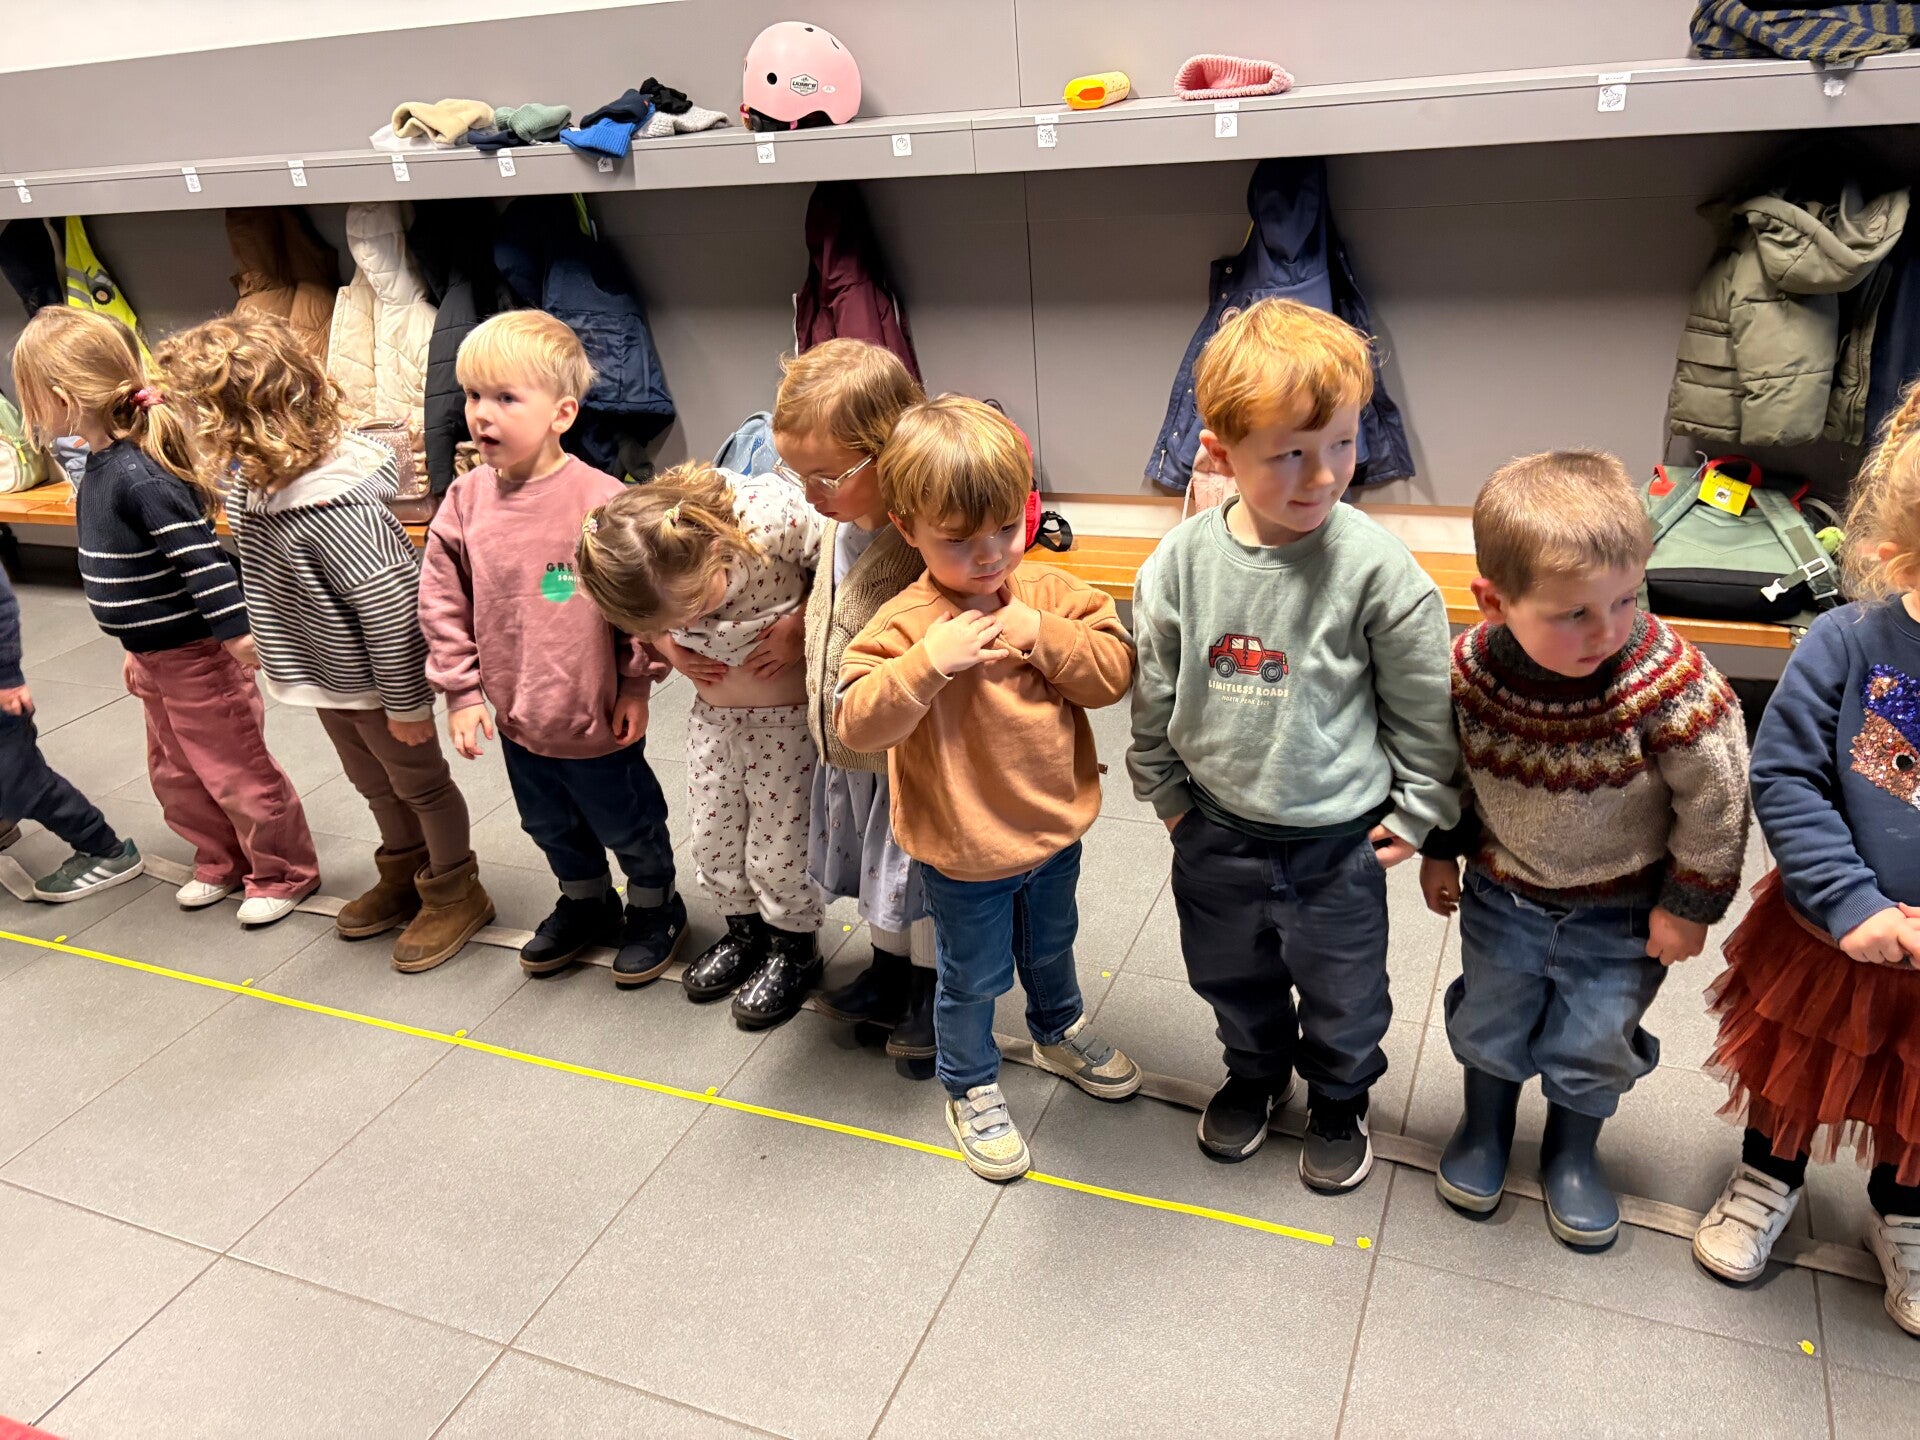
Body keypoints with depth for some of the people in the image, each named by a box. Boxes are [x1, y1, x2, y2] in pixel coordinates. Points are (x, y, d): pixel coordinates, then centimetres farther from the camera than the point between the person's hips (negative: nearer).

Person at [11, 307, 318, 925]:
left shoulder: (140, 476, -25)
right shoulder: (98, 465, 6)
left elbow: (201, 557, -28)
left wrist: (237, 637, -28)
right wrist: (139, 650, 23)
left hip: (196, 657, -10)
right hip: (155, 655, 10)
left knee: (234, 769, 4)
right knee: (174, 774, 20)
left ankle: (285, 874, 20)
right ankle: (221, 862, 38)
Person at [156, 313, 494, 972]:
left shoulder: (333, 509, -37)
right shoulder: (252, 476, -8)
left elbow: (390, 607, -31)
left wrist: (405, 701, -25)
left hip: (376, 680, -9)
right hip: (329, 676, 9)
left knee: (419, 782, 13)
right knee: (373, 782, 27)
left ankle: (455, 893, 34)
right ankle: (403, 875, 49)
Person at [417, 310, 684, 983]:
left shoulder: (601, 499, -21)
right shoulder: (465, 501, -6)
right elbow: (442, 604, 1)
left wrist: (635, 685, -9)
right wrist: (461, 691, 0)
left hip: (597, 719, -5)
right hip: (517, 719, 5)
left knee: (627, 824, 17)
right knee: (551, 826, 26)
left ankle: (655, 906, 42)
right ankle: (586, 903, 51)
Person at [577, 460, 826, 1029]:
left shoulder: (777, 513, -34)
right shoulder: (632, 562, -20)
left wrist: (797, 626, -26)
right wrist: (669, 647, -13)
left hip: (789, 712, -4)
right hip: (713, 712, 5)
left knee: (777, 850, 7)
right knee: (712, 842, 17)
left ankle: (793, 950, 35)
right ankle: (745, 931, 45)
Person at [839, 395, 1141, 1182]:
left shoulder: (1052, 593, -7)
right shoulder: (905, 622, -22)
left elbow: (1114, 670, -11)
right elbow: (858, 724, -27)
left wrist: (1043, 636, -25)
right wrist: (930, 661, -38)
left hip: (1055, 828, 5)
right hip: (964, 853, -4)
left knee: (1051, 947, 30)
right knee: (972, 977, 16)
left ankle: (1059, 1032, 58)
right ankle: (970, 1087, 41)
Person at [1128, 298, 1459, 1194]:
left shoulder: (1376, 567, -21)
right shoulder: (1181, 562, -13)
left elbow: (1424, 702, -9)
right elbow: (1154, 690, 1)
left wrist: (1416, 811, -3)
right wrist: (1166, 793, 7)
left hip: (1339, 841, -2)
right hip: (1216, 832, 3)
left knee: (1343, 998, 19)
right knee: (1232, 978, 25)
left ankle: (1338, 1103, 49)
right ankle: (1254, 1074, 55)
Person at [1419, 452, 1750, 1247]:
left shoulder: (1671, 684, -31)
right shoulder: (1466, 672, -24)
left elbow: (1715, 800, -16)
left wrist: (1690, 902, -9)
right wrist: (1439, 850, 6)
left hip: (1622, 910, -2)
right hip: (1503, 891, 2)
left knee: (1593, 1044, 15)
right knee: (1488, 1023, 20)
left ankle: (1573, 1151, 45)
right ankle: (1484, 1125, 50)